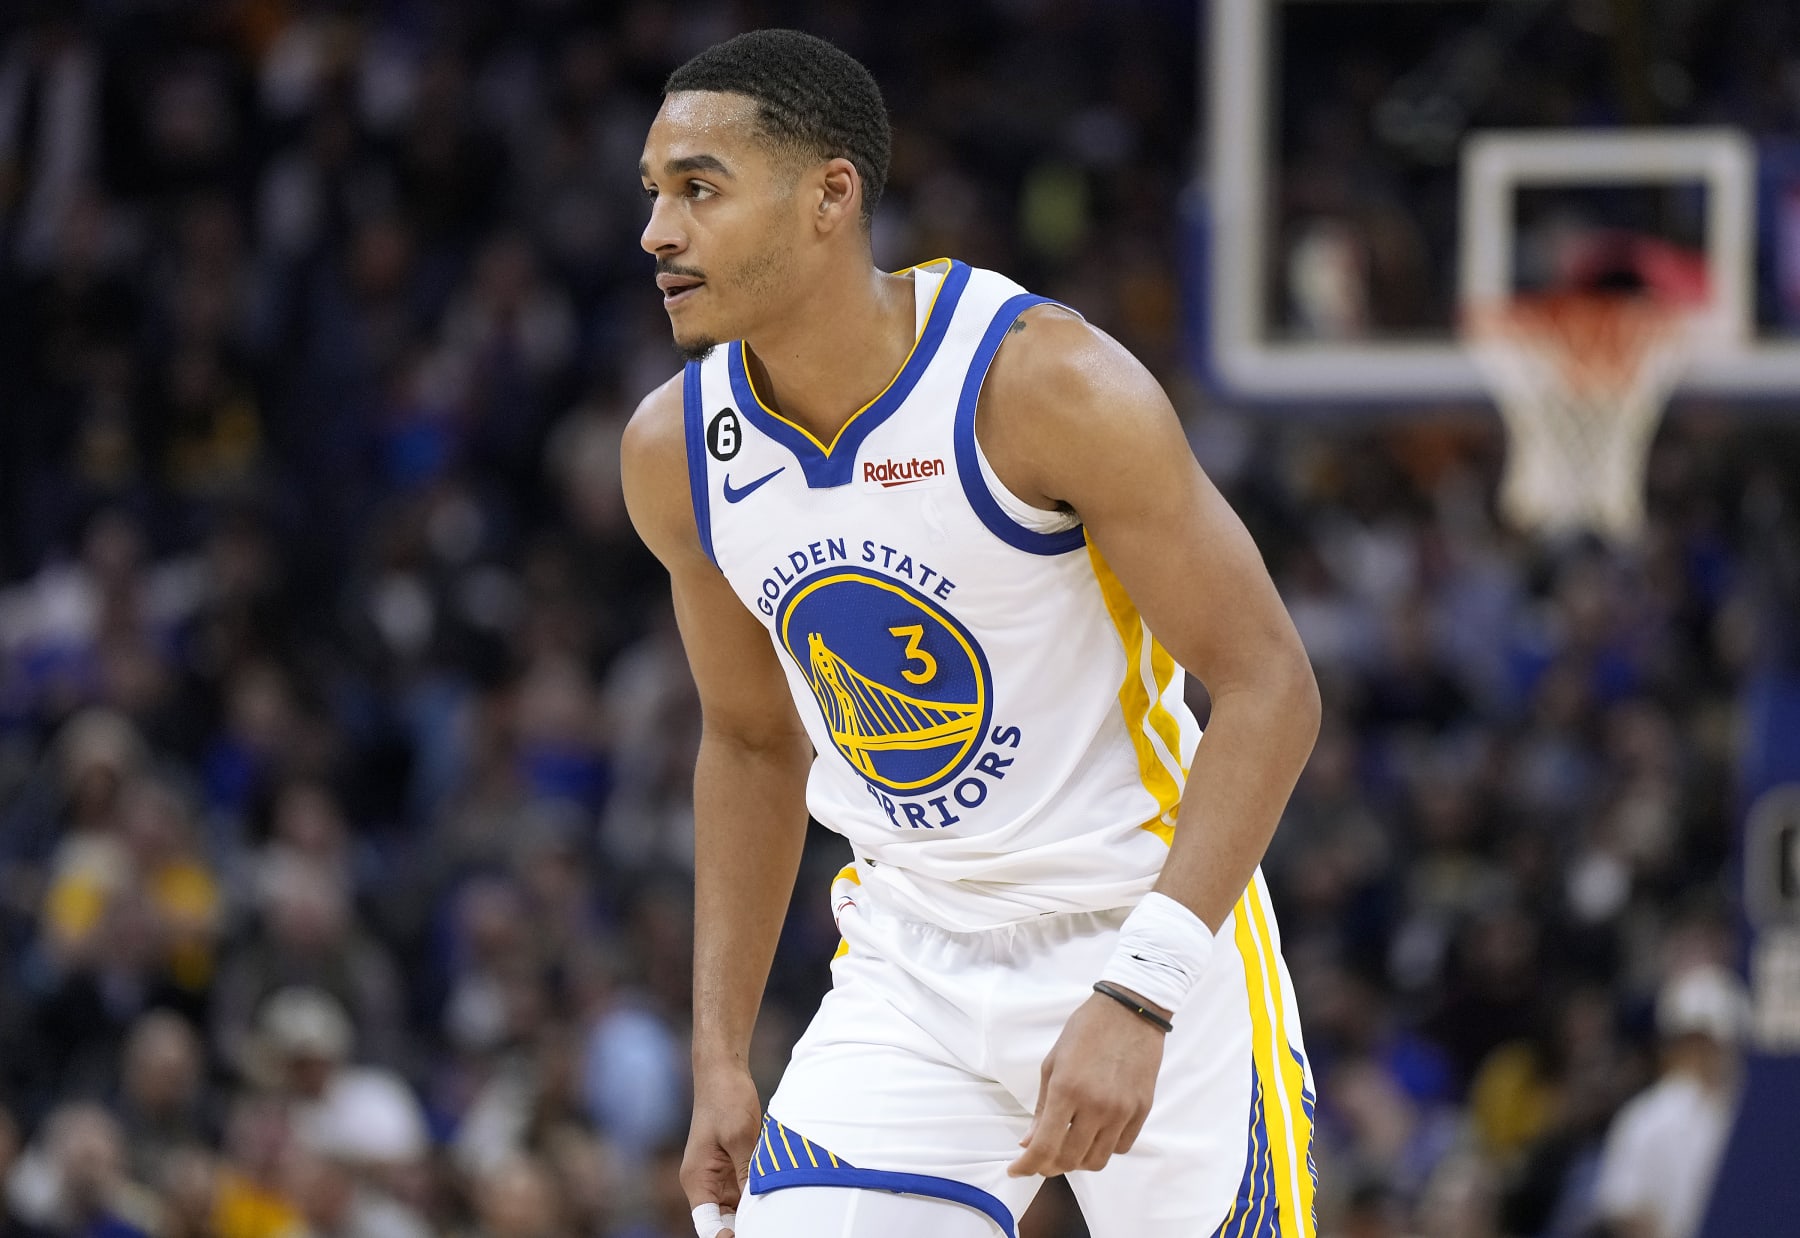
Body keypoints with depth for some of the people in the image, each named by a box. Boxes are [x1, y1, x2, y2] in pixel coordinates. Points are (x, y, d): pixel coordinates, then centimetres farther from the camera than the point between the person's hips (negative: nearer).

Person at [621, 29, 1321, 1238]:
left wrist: (1137, 996, -28)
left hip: (1145, 933, -4)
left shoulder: (1048, 383, -21)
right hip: (911, 958, 4)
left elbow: (1268, 688, -19)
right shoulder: (675, 453, -3)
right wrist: (721, 1061, 9)